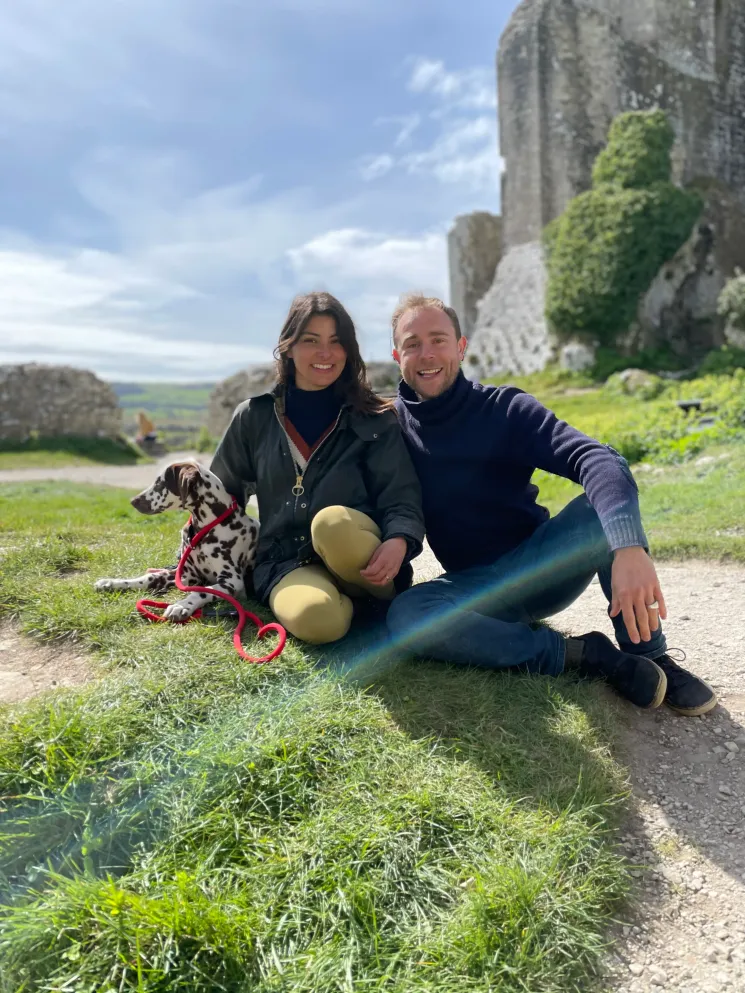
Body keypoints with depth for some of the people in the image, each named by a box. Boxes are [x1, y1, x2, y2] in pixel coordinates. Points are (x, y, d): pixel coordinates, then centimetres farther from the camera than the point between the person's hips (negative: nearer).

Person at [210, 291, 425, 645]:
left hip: (361, 564, 0)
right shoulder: (254, 417, 7)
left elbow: (402, 499, -5)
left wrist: (398, 543, -27)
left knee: (332, 521, -36)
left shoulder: (375, 420, 2)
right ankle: (341, 599, -2)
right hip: (286, 563, 1)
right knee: (316, 618, -35)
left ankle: (386, 596, -9)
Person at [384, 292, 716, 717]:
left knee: (603, 506, -28)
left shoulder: (505, 409, -9)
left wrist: (629, 546, -43)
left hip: (540, 567, -1)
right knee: (405, 615, -32)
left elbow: (596, 459, -25)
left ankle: (647, 653, -13)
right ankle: (581, 654, -21)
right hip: (473, 586, 1)